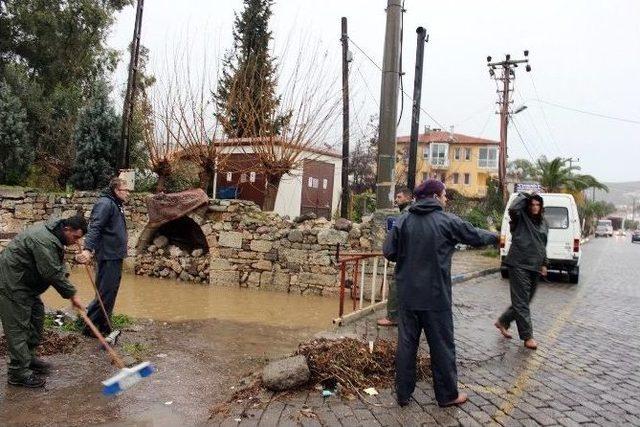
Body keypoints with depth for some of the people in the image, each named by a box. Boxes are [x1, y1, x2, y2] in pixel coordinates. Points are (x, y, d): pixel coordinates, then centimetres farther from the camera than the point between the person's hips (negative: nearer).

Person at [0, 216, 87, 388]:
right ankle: (18, 372, 0)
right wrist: (71, 294, -19)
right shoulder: (44, 240, -28)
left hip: (26, 282, 11)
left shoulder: (54, 235, 5)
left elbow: (58, 266, 13)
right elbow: (52, 273, -28)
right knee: (18, 326, -7)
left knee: (37, 317, 15)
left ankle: (29, 358, 28)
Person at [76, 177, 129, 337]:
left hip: (115, 256, 10)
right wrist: (88, 249, -36)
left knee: (111, 291, 15)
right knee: (105, 293, -6)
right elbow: (94, 227, -25)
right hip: (108, 256, -10)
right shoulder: (105, 203, -14)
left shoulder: (117, 205, 17)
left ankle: (103, 325, 26)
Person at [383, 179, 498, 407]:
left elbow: (388, 251, -4)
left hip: (407, 294, 3)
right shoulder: (447, 221, -6)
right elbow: (475, 236, 7)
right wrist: (495, 237, 27)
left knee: (406, 342, 11)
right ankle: (447, 394, 24)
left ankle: (403, 393, 21)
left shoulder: (403, 221, -1)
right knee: (442, 344, 10)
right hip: (435, 295, -3)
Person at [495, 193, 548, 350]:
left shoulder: (544, 224, 15)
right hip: (519, 265, -7)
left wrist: (544, 263, 17)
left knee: (524, 301, 13)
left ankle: (502, 322, 30)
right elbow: (512, 208, -28)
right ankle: (527, 337, 4)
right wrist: (523, 195, -12)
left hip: (534, 267, 7)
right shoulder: (520, 218, -4)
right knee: (521, 302, -3)